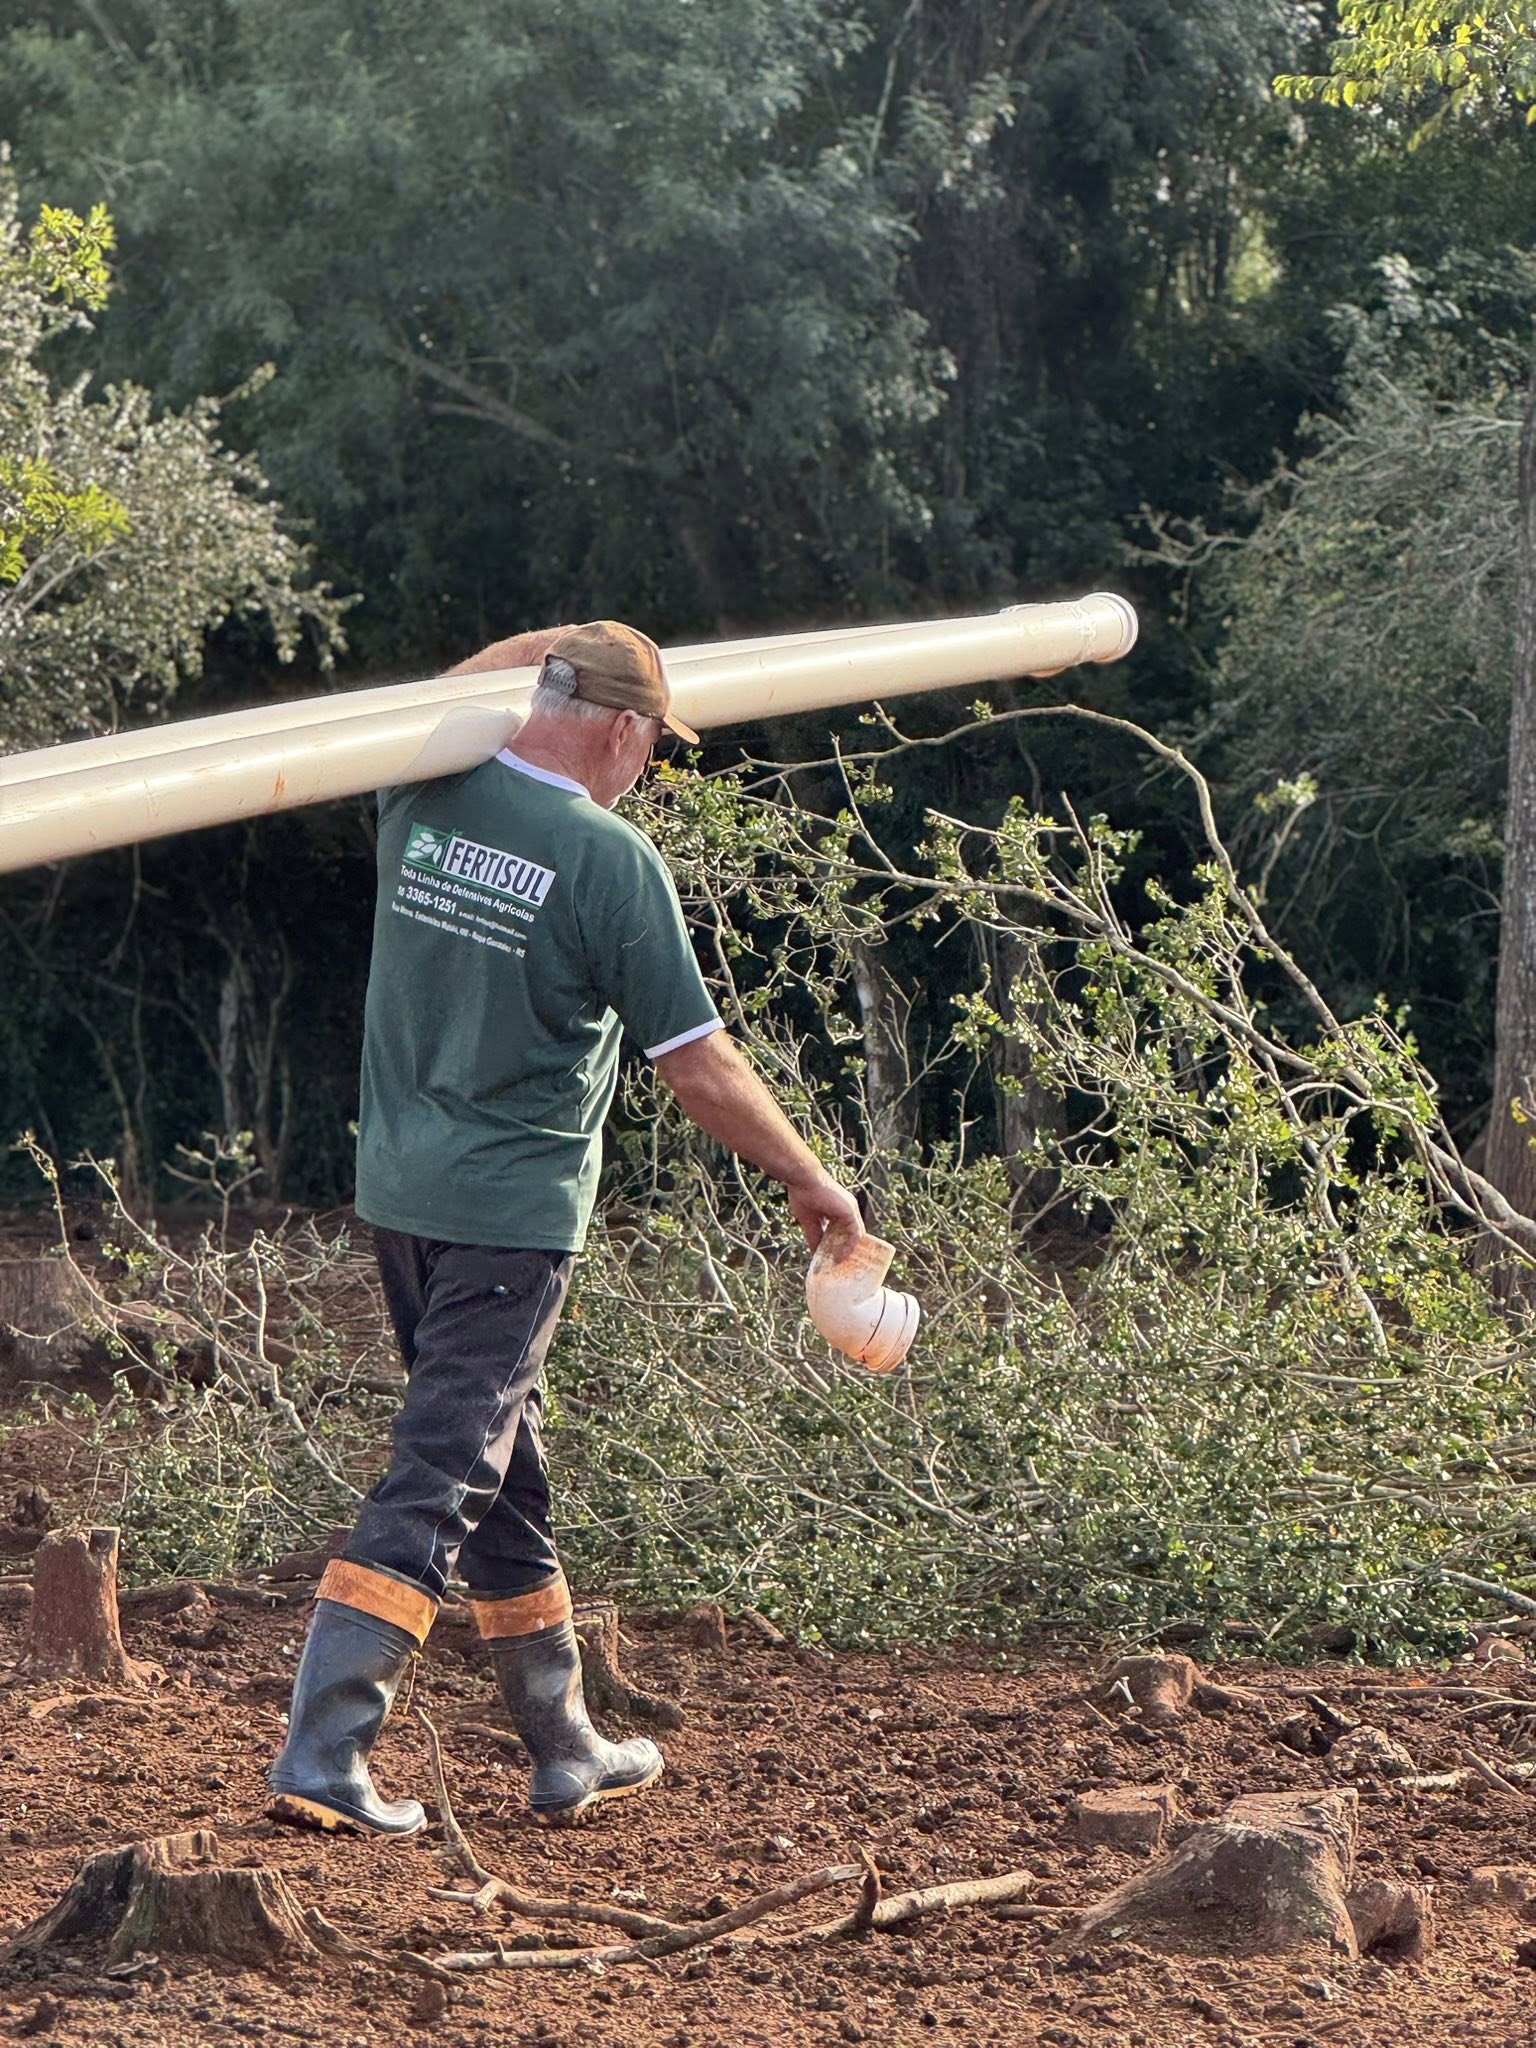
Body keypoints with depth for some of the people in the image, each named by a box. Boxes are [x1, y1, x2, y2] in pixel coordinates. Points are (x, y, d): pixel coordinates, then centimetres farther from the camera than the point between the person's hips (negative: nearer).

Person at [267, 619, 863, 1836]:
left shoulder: (425, 802, 1)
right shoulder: (611, 860, -15)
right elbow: (701, 1071, -12)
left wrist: (561, 643, 31)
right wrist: (813, 1184, 2)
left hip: (399, 1190, 7)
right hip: (513, 1211, -7)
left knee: (504, 1469, 17)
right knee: (442, 1480, -7)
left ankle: (566, 1753, 27)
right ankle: (320, 1758, -14)